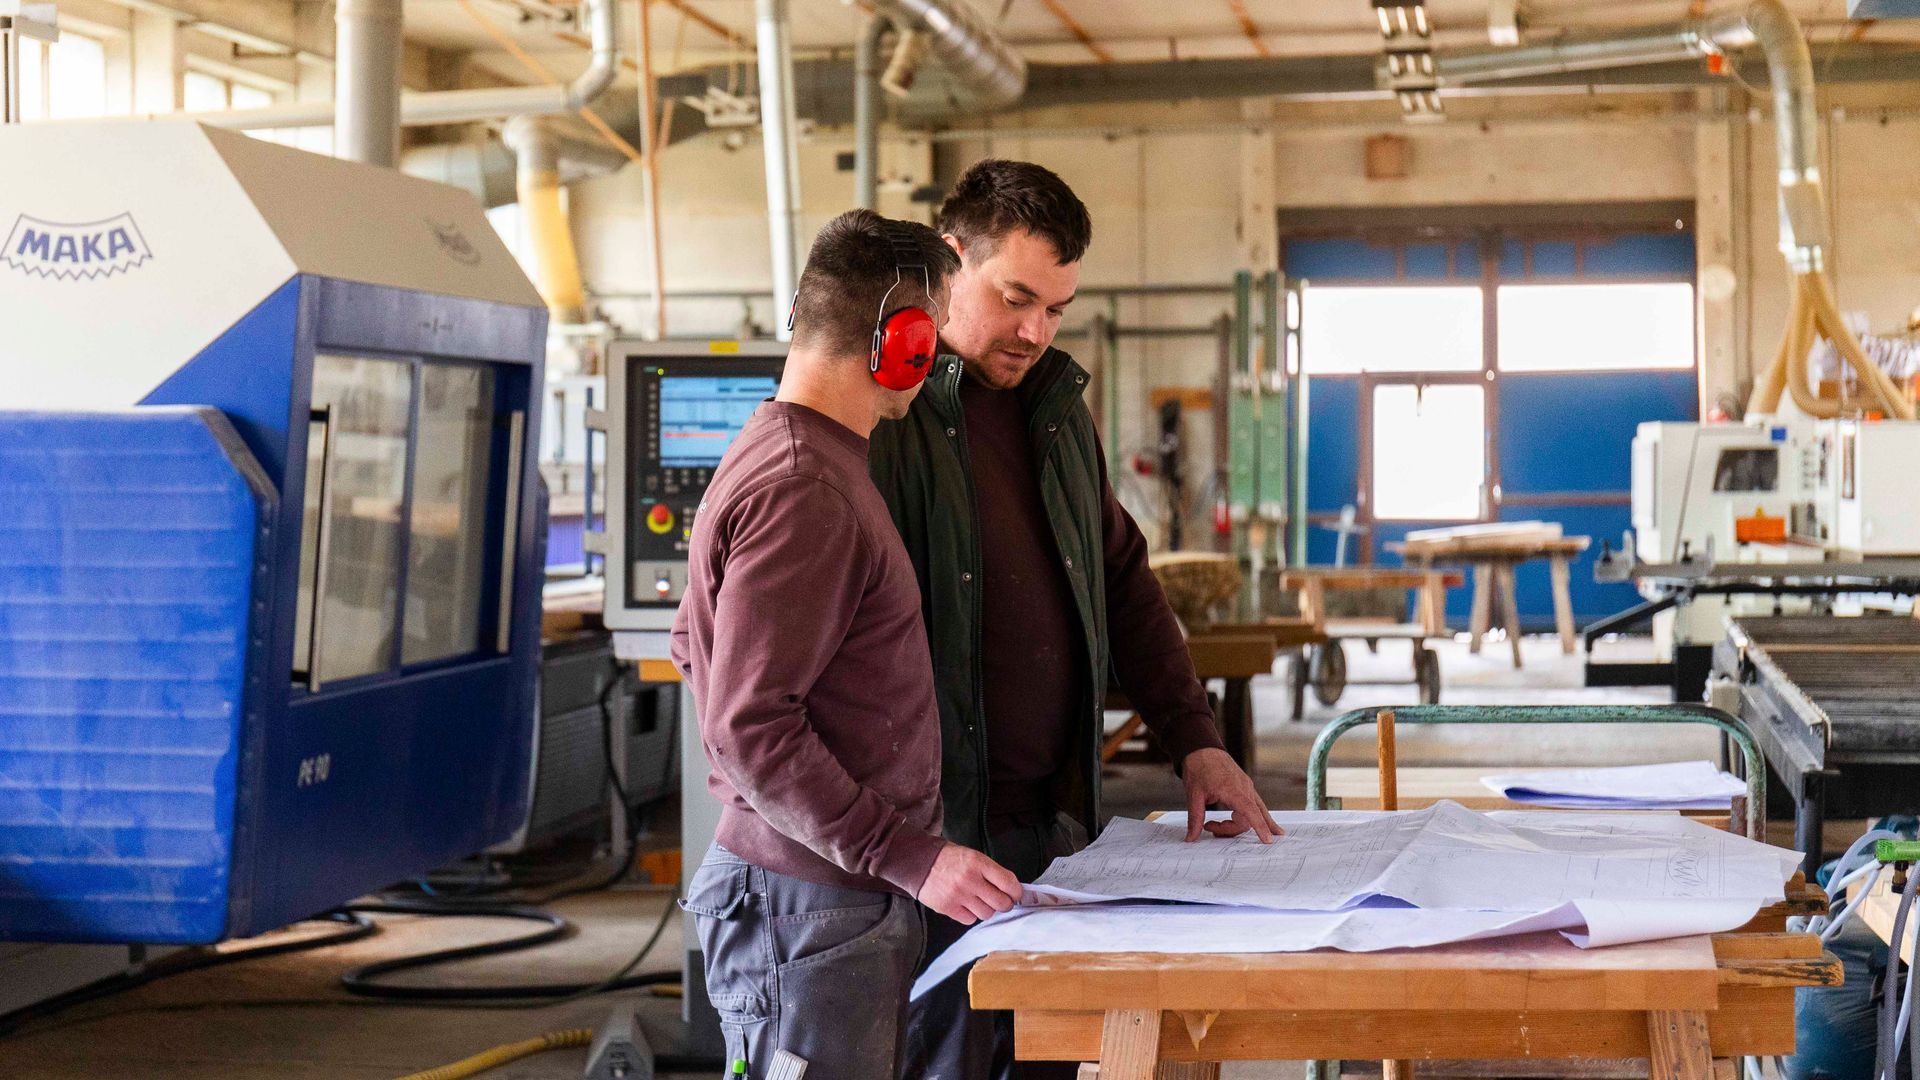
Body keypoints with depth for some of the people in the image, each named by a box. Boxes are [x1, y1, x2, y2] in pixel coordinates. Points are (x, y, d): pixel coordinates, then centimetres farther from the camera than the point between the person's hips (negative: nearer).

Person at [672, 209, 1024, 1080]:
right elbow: (749, 729, -23)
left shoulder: (772, 454, 13)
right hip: (808, 908, -10)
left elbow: (693, 646, 23)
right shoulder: (802, 494, -19)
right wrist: (907, 856, -22)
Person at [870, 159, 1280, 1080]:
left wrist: (1194, 741, 12)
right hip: (939, 836, -7)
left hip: (1056, 821, 8)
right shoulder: (886, 417, -12)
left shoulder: (1057, 406, 14)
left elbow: (1122, 581, 21)